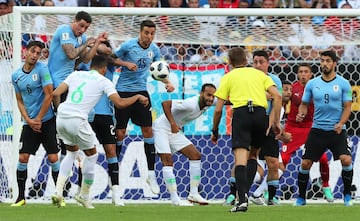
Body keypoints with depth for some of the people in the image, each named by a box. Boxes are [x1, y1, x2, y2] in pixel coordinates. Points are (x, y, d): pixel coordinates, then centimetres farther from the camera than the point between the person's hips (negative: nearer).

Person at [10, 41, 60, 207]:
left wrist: (38, 119, -9)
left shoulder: (42, 69, -8)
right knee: (22, 158, -3)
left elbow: (49, 96, -10)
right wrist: (28, 120, -3)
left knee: (53, 158, -5)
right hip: (29, 123, 4)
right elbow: (20, 101, 12)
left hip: (46, 121, -4)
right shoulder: (16, 76, 7)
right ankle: (21, 197, 6)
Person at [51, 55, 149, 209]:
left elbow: (56, 94, 11)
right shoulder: (104, 81, 6)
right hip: (77, 121, -5)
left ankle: (58, 191, 12)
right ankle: (84, 196, 26)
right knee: (91, 155, 18)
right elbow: (120, 103, -3)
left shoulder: (76, 74, 19)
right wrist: (137, 97, 13)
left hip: (61, 119, 5)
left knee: (72, 152, 27)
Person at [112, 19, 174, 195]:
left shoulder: (154, 49, 2)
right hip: (124, 91, -4)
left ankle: (151, 173, 7)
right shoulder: (128, 45, -11)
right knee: (120, 133, -2)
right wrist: (126, 63, -17)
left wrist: (167, 82, 3)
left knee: (148, 130, -1)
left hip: (141, 91, 4)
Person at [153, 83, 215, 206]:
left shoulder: (207, 103, -6)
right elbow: (165, 103, -35)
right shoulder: (191, 104, -31)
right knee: (168, 161, -17)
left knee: (196, 156, 1)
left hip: (175, 131, 9)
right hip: (162, 128, -9)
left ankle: (193, 194, 5)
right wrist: (173, 123, -39)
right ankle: (174, 198, -17)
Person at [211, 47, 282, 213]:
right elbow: (277, 96, 9)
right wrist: (276, 122, 12)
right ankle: (244, 191, 23)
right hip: (261, 113, 3)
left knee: (240, 157, -12)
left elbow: (218, 109, 11)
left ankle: (242, 200, -27)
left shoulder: (228, 77, 17)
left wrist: (215, 131, 25)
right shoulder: (259, 74, 23)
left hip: (241, 112, -3)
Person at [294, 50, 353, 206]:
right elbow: (304, 104, 14)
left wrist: (341, 123, -17)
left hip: (337, 130, -2)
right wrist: (301, 114, -9)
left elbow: (347, 107, -1)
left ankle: (347, 196, -3)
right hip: (317, 129, 2)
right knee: (305, 163, -2)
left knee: (346, 160, -21)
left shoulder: (343, 84, -1)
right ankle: (301, 198, 15)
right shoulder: (312, 84, 6)